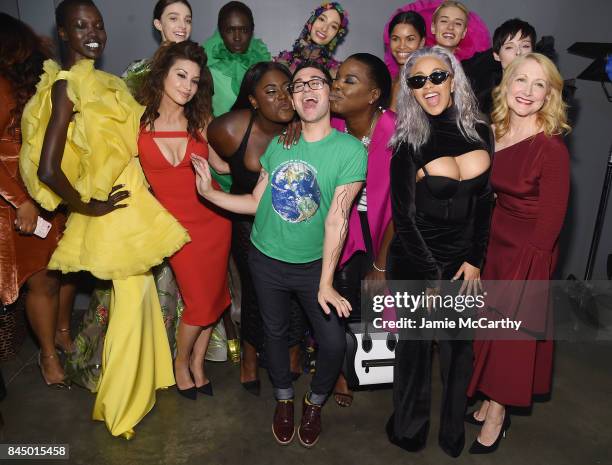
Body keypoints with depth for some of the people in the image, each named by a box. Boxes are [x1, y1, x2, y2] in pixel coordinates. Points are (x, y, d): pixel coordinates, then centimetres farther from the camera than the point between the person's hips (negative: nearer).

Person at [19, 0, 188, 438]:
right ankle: (120, 406, 22)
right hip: (116, 210, -8)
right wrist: (89, 206, -13)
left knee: (140, 294, 19)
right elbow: (47, 170, -23)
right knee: (132, 298, 3)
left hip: (135, 200, 8)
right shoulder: (67, 84, -16)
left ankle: (142, 380, 40)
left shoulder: (104, 81, 10)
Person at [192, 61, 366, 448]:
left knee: (334, 341, -3)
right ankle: (284, 400, 43)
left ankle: (315, 404, 29)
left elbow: (337, 218, -19)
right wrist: (210, 193, -9)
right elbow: (257, 202, 1)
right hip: (266, 259, 3)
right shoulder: (278, 143, -1)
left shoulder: (350, 150, -14)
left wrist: (326, 283, -20)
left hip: (313, 264, -2)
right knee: (276, 332, 17)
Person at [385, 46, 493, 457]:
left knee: (459, 347, 14)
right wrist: (432, 278, -8)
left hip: (464, 261, 4)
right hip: (415, 262, -3)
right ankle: (409, 430, 33)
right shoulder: (409, 143, -10)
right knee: (416, 345, 12)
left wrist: (475, 260, 0)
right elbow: (403, 218, -9)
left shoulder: (480, 132, 1)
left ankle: (453, 431, 36)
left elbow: (485, 202, 6)